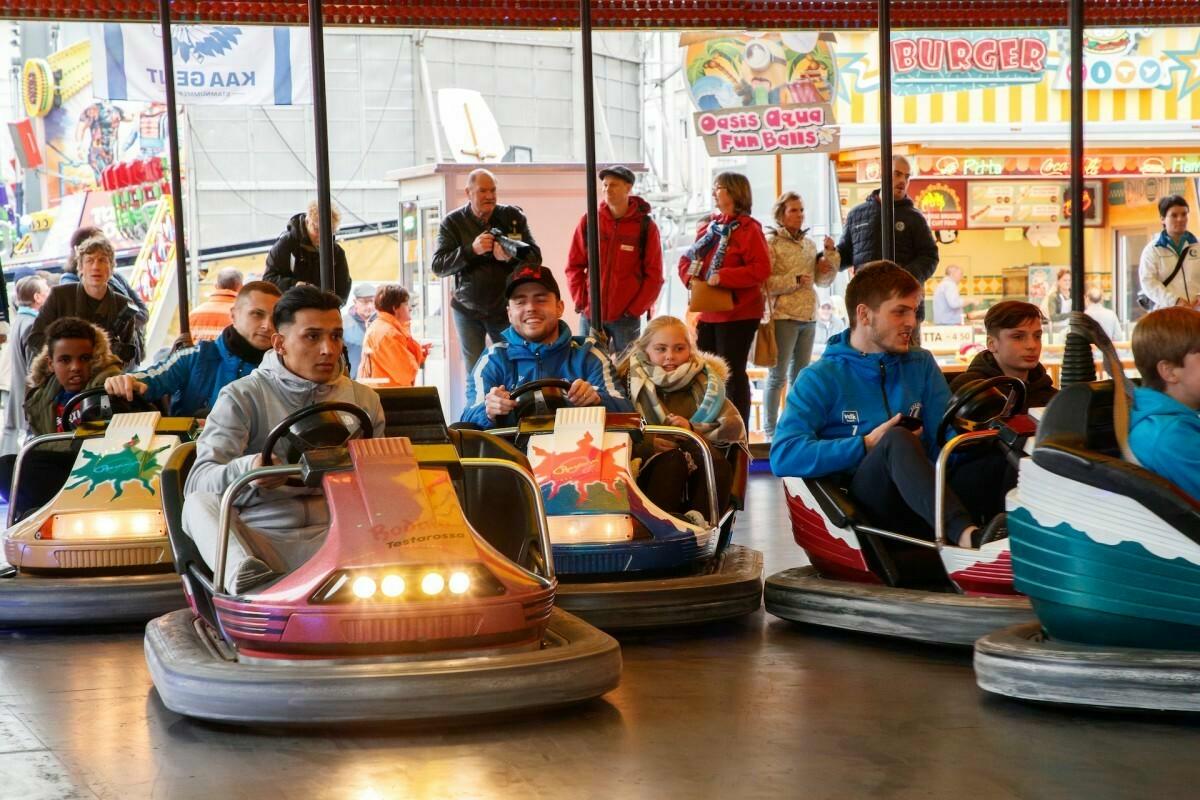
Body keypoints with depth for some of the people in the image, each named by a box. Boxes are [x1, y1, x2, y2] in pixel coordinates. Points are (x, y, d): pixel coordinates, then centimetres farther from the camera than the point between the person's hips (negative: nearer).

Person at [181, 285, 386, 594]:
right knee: (201, 503, -32)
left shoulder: (363, 399, 22)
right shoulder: (242, 397, 9)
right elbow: (198, 481, -4)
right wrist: (247, 470, -27)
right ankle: (243, 575, -57)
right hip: (260, 541, -2)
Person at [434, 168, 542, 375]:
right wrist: (472, 250, -23)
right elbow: (438, 267, -8)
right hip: (467, 310, 0)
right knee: (474, 374, -1)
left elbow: (535, 257, -2)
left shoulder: (514, 216, 1)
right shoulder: (452, 222, -1)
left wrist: (510, 257, -25)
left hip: (506, 309, 0)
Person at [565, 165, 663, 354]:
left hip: (626, 317, -2)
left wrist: (635, 309, -7)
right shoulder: (589, 222, 3)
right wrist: (580, 302, -2)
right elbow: (574, 266, 8)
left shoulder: (645, 227, -2)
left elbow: (654, 275, -2)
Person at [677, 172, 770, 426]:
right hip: (708, 313, 8)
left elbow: (761, 269, -19)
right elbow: (687, 259, 18)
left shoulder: (748, 228, -9)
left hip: (737, 314, -8)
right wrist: (691, 278, -4)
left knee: (732, 372, -4)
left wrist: (723, 277, -23)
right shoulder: (708, 226, 13)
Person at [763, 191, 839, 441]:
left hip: (808, 317, 7)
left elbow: (823, 280, 14)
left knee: (801, 374, 13)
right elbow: (765, 282, -14)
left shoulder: (809, 244, 13)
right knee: (778, 375, -5)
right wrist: (795, 280, -17)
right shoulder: (771, 242, -6)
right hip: (783, 316, -7)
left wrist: (830, 253, 1)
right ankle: (770, 428, 2)